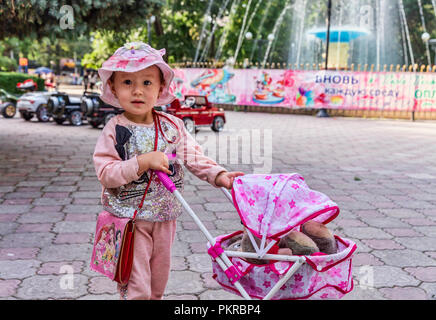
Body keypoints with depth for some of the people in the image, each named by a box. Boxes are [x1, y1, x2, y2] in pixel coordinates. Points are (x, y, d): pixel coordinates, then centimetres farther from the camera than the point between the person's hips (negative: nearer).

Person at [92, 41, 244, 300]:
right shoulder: (115, 130, -14)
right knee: (135, 286, 2)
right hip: (130, 220, -4)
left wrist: (218, 175, -10)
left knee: (159, 278, 22)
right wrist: (142, 162, -28)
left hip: (165, 218, 4)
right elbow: (105, 174, -18)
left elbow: (193, 156, 4)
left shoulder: (173, 125, -3)